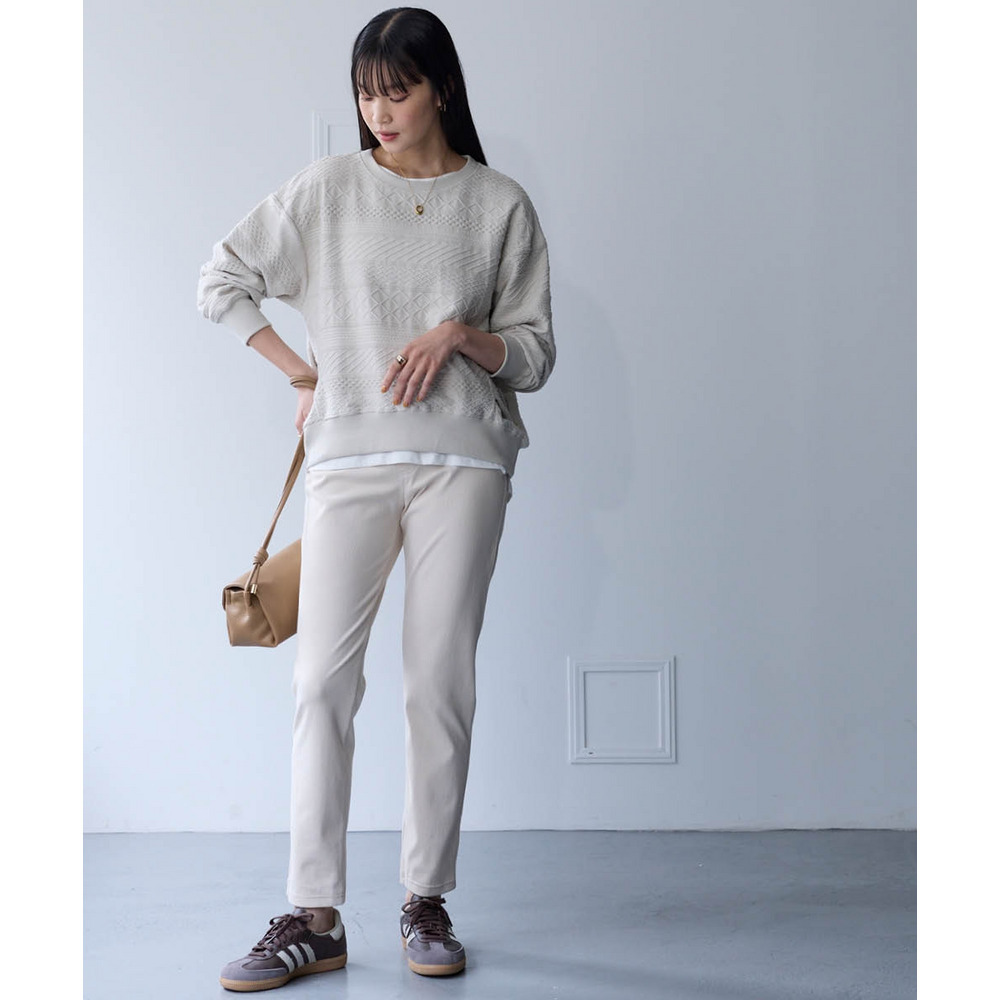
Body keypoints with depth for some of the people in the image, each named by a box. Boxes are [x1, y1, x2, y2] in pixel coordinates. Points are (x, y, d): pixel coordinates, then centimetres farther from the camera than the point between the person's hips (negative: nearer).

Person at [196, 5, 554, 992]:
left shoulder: (501, 205, 8)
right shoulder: (327, 188, 9)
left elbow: (535, 355, 9)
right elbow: (220, 280, 15)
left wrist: (462, 333, -10)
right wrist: (304, 373, 10)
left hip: (461, 458, 0)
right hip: (349, 456, 1)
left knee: (440, 679, 0)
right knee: (323, 676, -6)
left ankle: (426, 902, 12)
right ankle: (313, 918, -1)